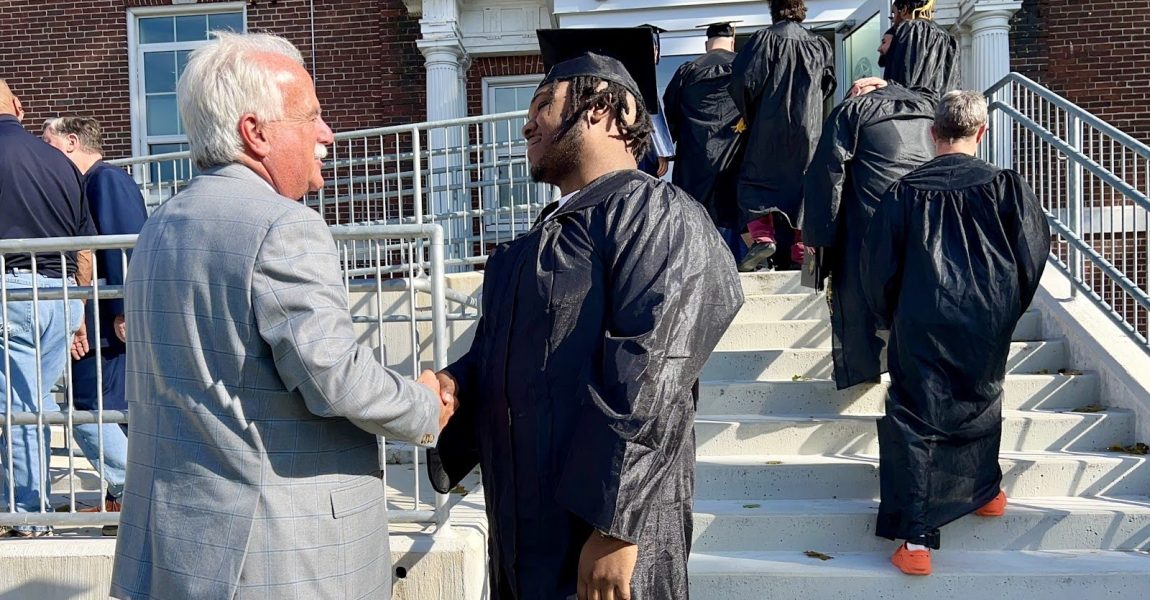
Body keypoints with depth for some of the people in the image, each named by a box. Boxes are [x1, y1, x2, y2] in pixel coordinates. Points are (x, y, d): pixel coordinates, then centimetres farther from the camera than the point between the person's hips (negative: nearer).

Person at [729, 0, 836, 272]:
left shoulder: (766, 38, -5)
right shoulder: (821, 45, 8)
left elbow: (744, 80, -12)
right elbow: (828, 86, 16)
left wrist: (750, 116, 3)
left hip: (769, 128, -4)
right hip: (808, 129, 4)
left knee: (753, 181, 5)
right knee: (801, 186, 10)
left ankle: (762, 237, -13)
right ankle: (802, 248, 8)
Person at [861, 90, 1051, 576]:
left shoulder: (904, 193, -5)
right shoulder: (1006, 186, -3)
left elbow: (877, 265, -2)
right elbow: (1034, 250, 1)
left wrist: (890, 317, 15)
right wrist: (1010, 307, 18)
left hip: (922, 330, -2)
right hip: (988, 327, 2)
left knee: (915, 425, 1)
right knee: (981, 405, 27)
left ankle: (916, 539, -4)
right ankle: (985, 490, 45)